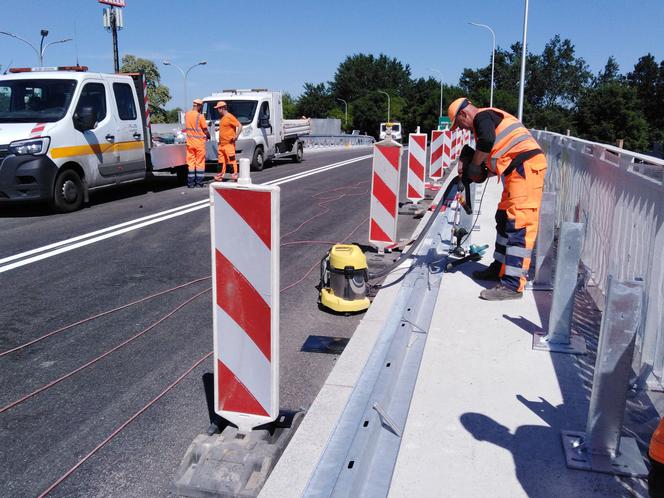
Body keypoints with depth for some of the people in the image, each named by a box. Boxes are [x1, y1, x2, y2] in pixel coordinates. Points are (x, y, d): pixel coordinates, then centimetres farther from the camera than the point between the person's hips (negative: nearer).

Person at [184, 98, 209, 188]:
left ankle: (191, 183, 8)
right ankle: (199, 183, 5)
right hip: (199, 142, -5)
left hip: (190, 142, 5)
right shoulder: (200, 116, -14)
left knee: (190, 163, 8)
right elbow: (205, 130, -9)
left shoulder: (187, 114, 3)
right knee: (200, 163, 4)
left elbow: (187, 127, 11)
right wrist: (208, 136, 10)